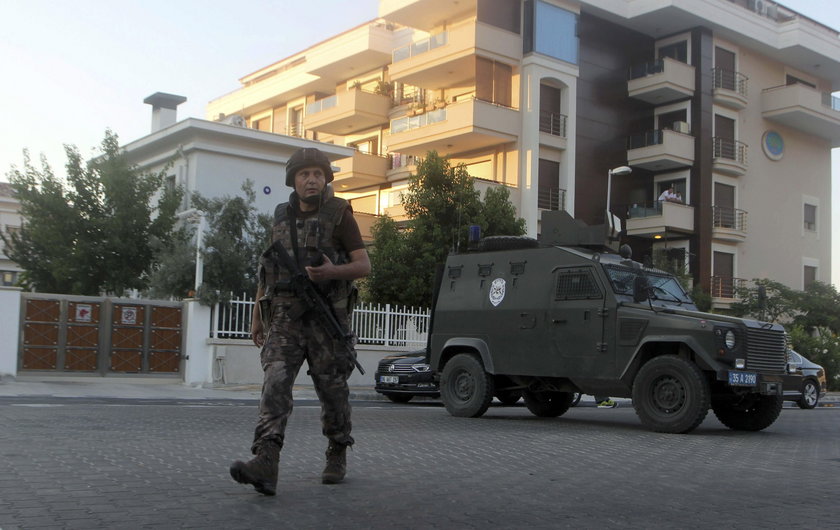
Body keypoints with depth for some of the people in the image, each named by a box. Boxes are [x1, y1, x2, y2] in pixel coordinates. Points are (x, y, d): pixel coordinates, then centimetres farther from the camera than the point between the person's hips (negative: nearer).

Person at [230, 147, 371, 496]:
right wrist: (257, 317, 16)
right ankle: (265, 464, -26)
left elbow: (364, 266, -4)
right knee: (275, 381, -15)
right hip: (284, 316, 3)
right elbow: (267, 269, 19)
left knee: (332, 388, 5)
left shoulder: (339, 214, 0)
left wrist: (332, 272, -25)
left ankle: (337, 456, 26)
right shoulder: (282, 218, 13)